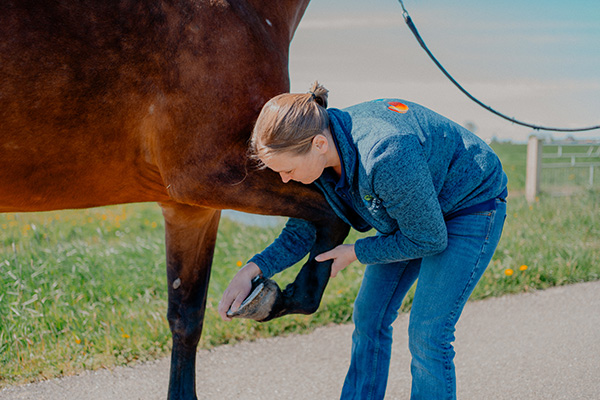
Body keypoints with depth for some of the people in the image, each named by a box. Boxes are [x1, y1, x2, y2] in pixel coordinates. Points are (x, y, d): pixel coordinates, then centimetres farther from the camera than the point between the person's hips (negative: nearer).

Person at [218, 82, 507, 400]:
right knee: (368, 317, 7)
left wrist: (355, 252, -18)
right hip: (409, 210, 8)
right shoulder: (314, 157, -17)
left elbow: (429, 239, -26)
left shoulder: (387, 157, -41)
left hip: (471, 204, -7)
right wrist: (253, 269, -18)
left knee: (426, 335, -11)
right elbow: (299, 234, -2)